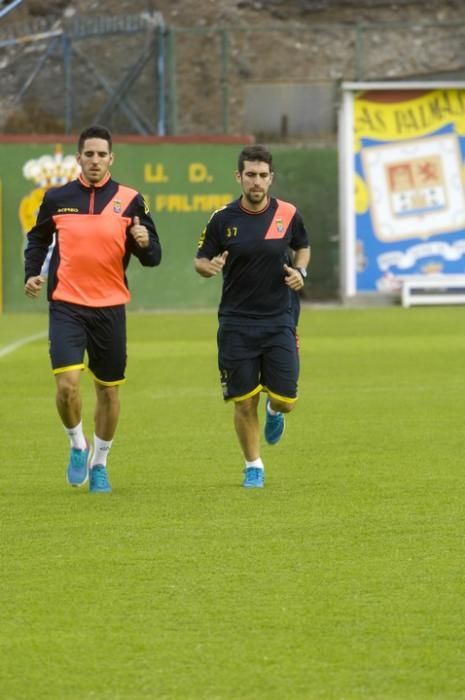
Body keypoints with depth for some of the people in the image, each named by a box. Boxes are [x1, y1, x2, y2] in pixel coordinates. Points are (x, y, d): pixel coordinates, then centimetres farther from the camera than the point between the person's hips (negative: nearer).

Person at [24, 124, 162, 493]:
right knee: (67, 383, -16)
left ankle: (99, 462, 28)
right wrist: (33, 273, 3)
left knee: (109, 390, 9)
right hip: (67, 306, -1)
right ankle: (78, 445, 10)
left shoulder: (130, 200, 0)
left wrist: (144, 242, -21)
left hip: (110, 307, 1)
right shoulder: (57, 198, 3)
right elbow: (37, 239, 19)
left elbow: (153, 256, 1)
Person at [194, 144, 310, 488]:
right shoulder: (223, 219, -6)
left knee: (285, 399, -4)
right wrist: (209, 266, -20)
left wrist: (300, 271, -4)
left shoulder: (288, 214, -2)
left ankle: (274, 411, 33)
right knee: (244, 402, -1)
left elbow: (303, 247, 16)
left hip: (280, 320, 1)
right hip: (237, 321, -1)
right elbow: (201, 260, 4)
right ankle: (253, 466, 19)